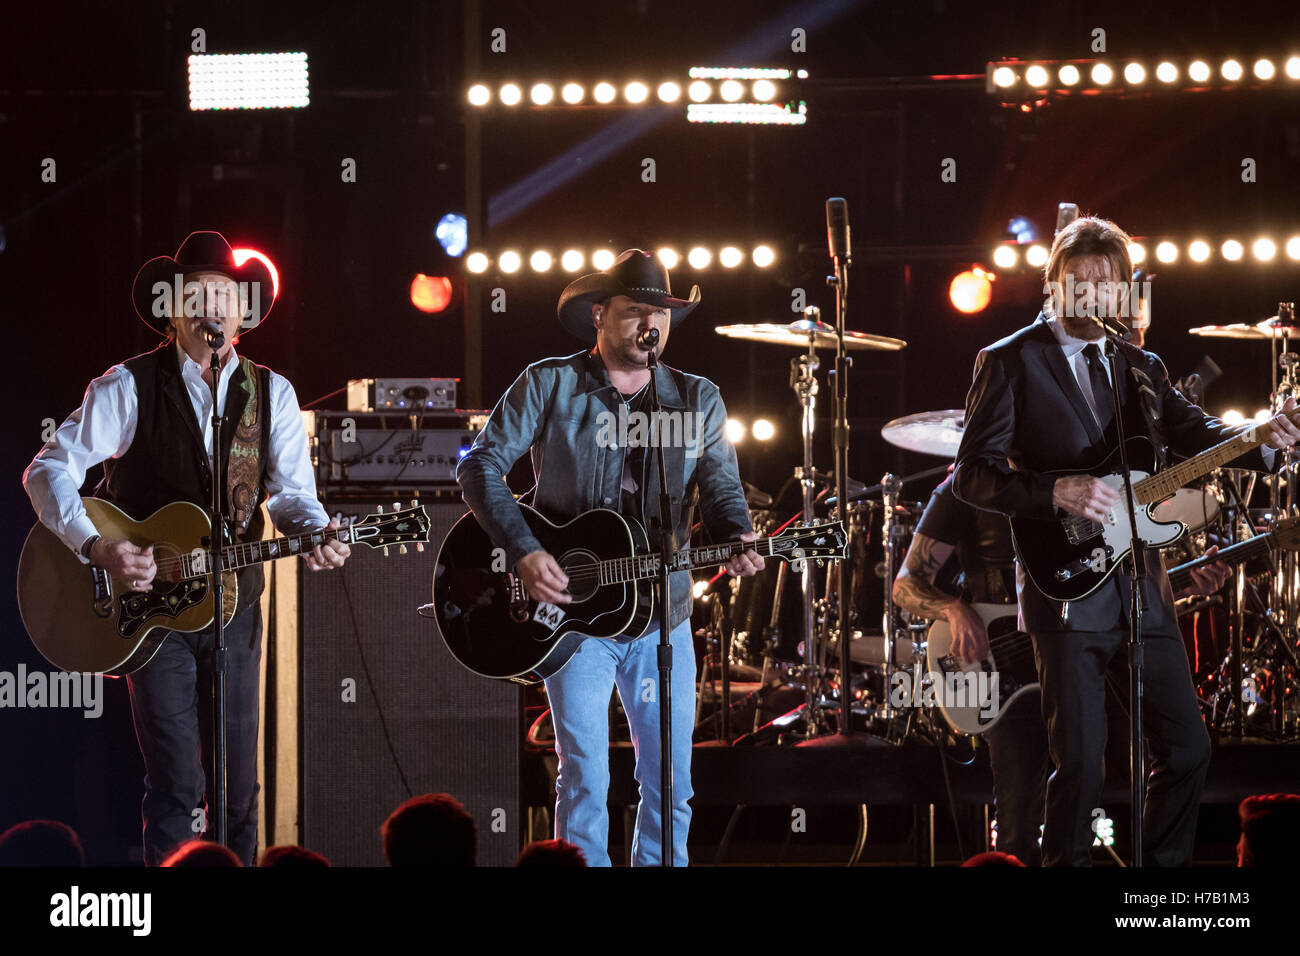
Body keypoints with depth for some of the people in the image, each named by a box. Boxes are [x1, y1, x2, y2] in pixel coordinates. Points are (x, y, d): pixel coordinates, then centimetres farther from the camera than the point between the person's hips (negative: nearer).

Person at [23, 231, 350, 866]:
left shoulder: (272, 394, 8)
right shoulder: (129, 388, -3)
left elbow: (291, 491, 4)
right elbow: (48, 470, -8)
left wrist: (317, 535, -18)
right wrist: (96, 546, -22)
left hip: (234, 605, 4)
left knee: (238, 785, 6)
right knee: (177, 787, -9)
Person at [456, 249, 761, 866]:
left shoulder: (698, 400, 8)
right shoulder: (549, 385, -1)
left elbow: (720, 490, 3)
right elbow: (481, 467, -6)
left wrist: (737, 540, -20)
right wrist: (524, 553, -18)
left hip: (663, 615, 3)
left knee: (670, 785, 5)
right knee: (585, 777, -8)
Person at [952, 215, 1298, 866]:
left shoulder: (1139, 367, 16)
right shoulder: (1010, 362, -2)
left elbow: (1192, 433, 4)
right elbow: (972, 475, -8)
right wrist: (1058, 492, -21)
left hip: (1142, 586, 6)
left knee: (1187, 748, 6)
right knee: (1079, 759, -7)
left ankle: (1164, 865, 21)